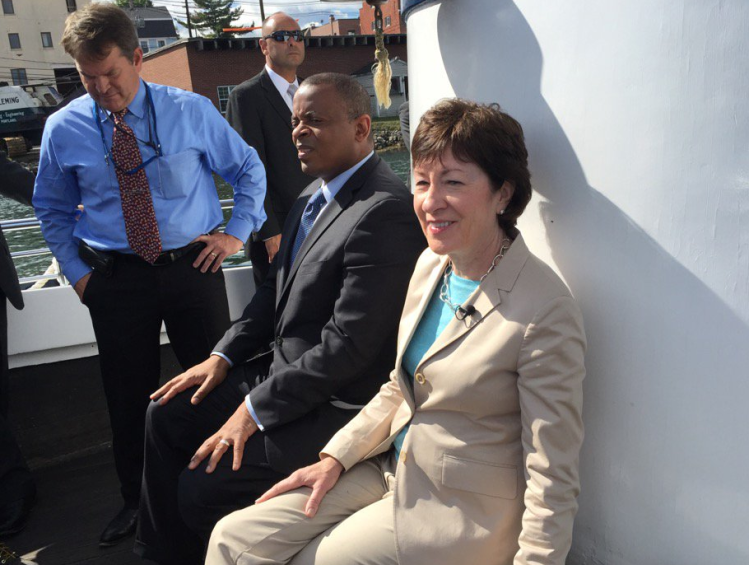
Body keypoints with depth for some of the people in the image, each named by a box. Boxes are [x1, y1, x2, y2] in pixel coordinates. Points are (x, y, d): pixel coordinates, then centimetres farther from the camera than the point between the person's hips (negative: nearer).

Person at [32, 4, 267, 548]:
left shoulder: (191, 111, -4)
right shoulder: (63, 129, 1)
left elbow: (248, 169, 8)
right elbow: (52, 209, 14)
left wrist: (237, 233, -1)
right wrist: (76, 271, 5)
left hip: (192, 265, -1)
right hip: (115, 278, 1)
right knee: (129, 394, 11)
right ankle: (137, 500, 34)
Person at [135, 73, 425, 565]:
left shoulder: (385, 210, -24)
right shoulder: (316, 193, 7)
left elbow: (348, 343, -26)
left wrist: (257, 409, -19)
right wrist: (224, 356, 6)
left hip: (336, 402, -9)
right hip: (285, 367, 10)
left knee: (202, 487, -11)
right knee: (167, 414, 12)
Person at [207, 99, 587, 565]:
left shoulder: (545, 312, -24)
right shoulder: (431, 264, 0)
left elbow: (553, 480, -18)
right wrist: (336, 458, 4)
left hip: (462, 512, -6)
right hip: (393, 470, 6)